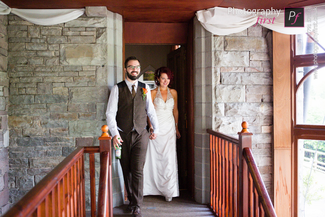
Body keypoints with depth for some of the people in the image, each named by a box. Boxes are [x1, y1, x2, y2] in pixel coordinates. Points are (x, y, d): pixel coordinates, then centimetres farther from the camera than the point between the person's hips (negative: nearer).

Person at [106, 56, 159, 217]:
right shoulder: (117, 89, 0)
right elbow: (110, 113, -5)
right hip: (123, 135, 0)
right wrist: (115, 134, -14)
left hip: (141, 134, 0)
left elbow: (150, 110, 16)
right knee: (126, 171, 10)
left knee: (138, 170, -4)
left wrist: (155, 129, 20)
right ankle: (131, 200, 28)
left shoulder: (145, 88, 7)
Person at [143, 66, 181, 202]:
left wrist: (176, 127, 16)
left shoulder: (173, 93, 10)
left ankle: (169, 191, 7)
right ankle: (154, 187, 17)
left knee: (169, 159, -2)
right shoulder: (153, 93, 1)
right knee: (155, 158, 1)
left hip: (169, 129, 2)